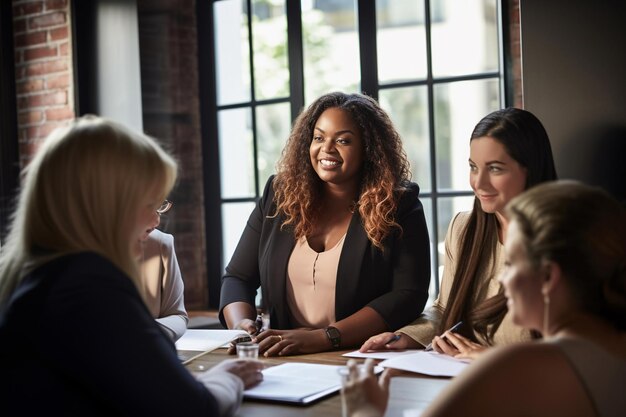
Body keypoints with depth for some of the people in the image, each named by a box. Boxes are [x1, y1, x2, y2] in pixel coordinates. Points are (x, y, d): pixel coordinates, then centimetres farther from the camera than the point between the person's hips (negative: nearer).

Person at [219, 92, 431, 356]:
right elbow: (237, 277, 11)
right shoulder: (278, 198, 9)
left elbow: (408, 296, -10)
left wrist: (323, 338, -21)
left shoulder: (398, 207, 0)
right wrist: (241, 324, -12)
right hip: (284, 365, 4)